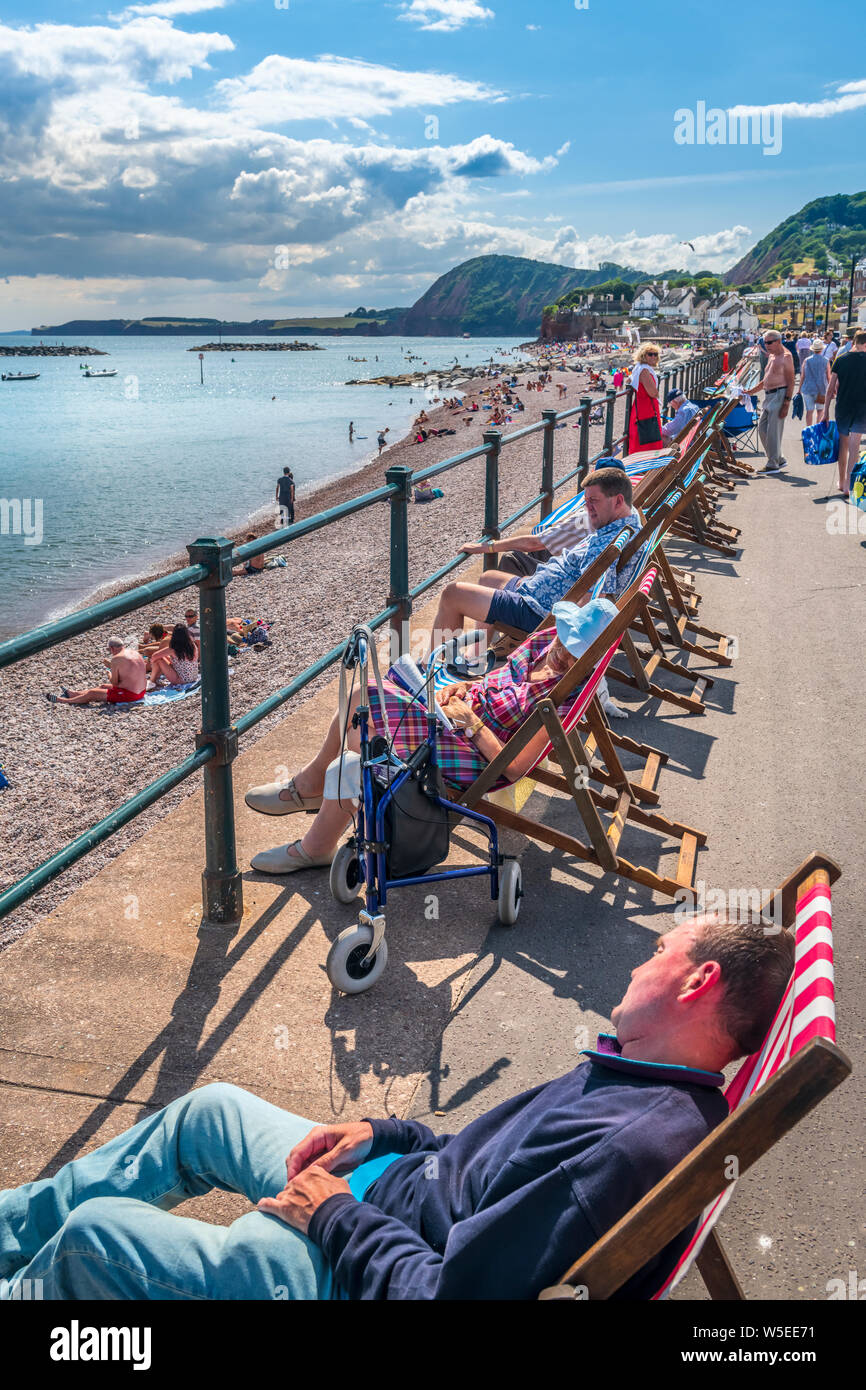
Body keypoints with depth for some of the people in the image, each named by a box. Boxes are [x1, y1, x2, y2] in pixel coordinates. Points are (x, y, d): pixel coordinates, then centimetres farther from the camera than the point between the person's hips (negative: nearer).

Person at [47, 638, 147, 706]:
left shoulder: (116, 659, -17)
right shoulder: (136, 653, 8)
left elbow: (114, 683, -11)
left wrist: (110, 672, 8)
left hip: (128, 695, -8)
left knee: (91, 693, 8)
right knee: (103, 686, 27)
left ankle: (62, 701, 22)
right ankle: (73, 693, 43)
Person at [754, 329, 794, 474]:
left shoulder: (786, 357, -9)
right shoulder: (771, 356, 18)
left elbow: (790, 382, -13)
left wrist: (786, 404, -20)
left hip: (780, 395, -9)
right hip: (769, 396, 9)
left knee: (773, 431, -8)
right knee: (762, 428, 9)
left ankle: (773, 464, -1)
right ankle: (780, 459, 19)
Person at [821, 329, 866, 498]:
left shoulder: (841, 360, 1)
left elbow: (831, 388, 0)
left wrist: (826, 411, 4)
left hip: (843, 407, 2)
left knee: (843, 444, 15)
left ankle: (842, 482, 24)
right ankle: (848, 484, -12)